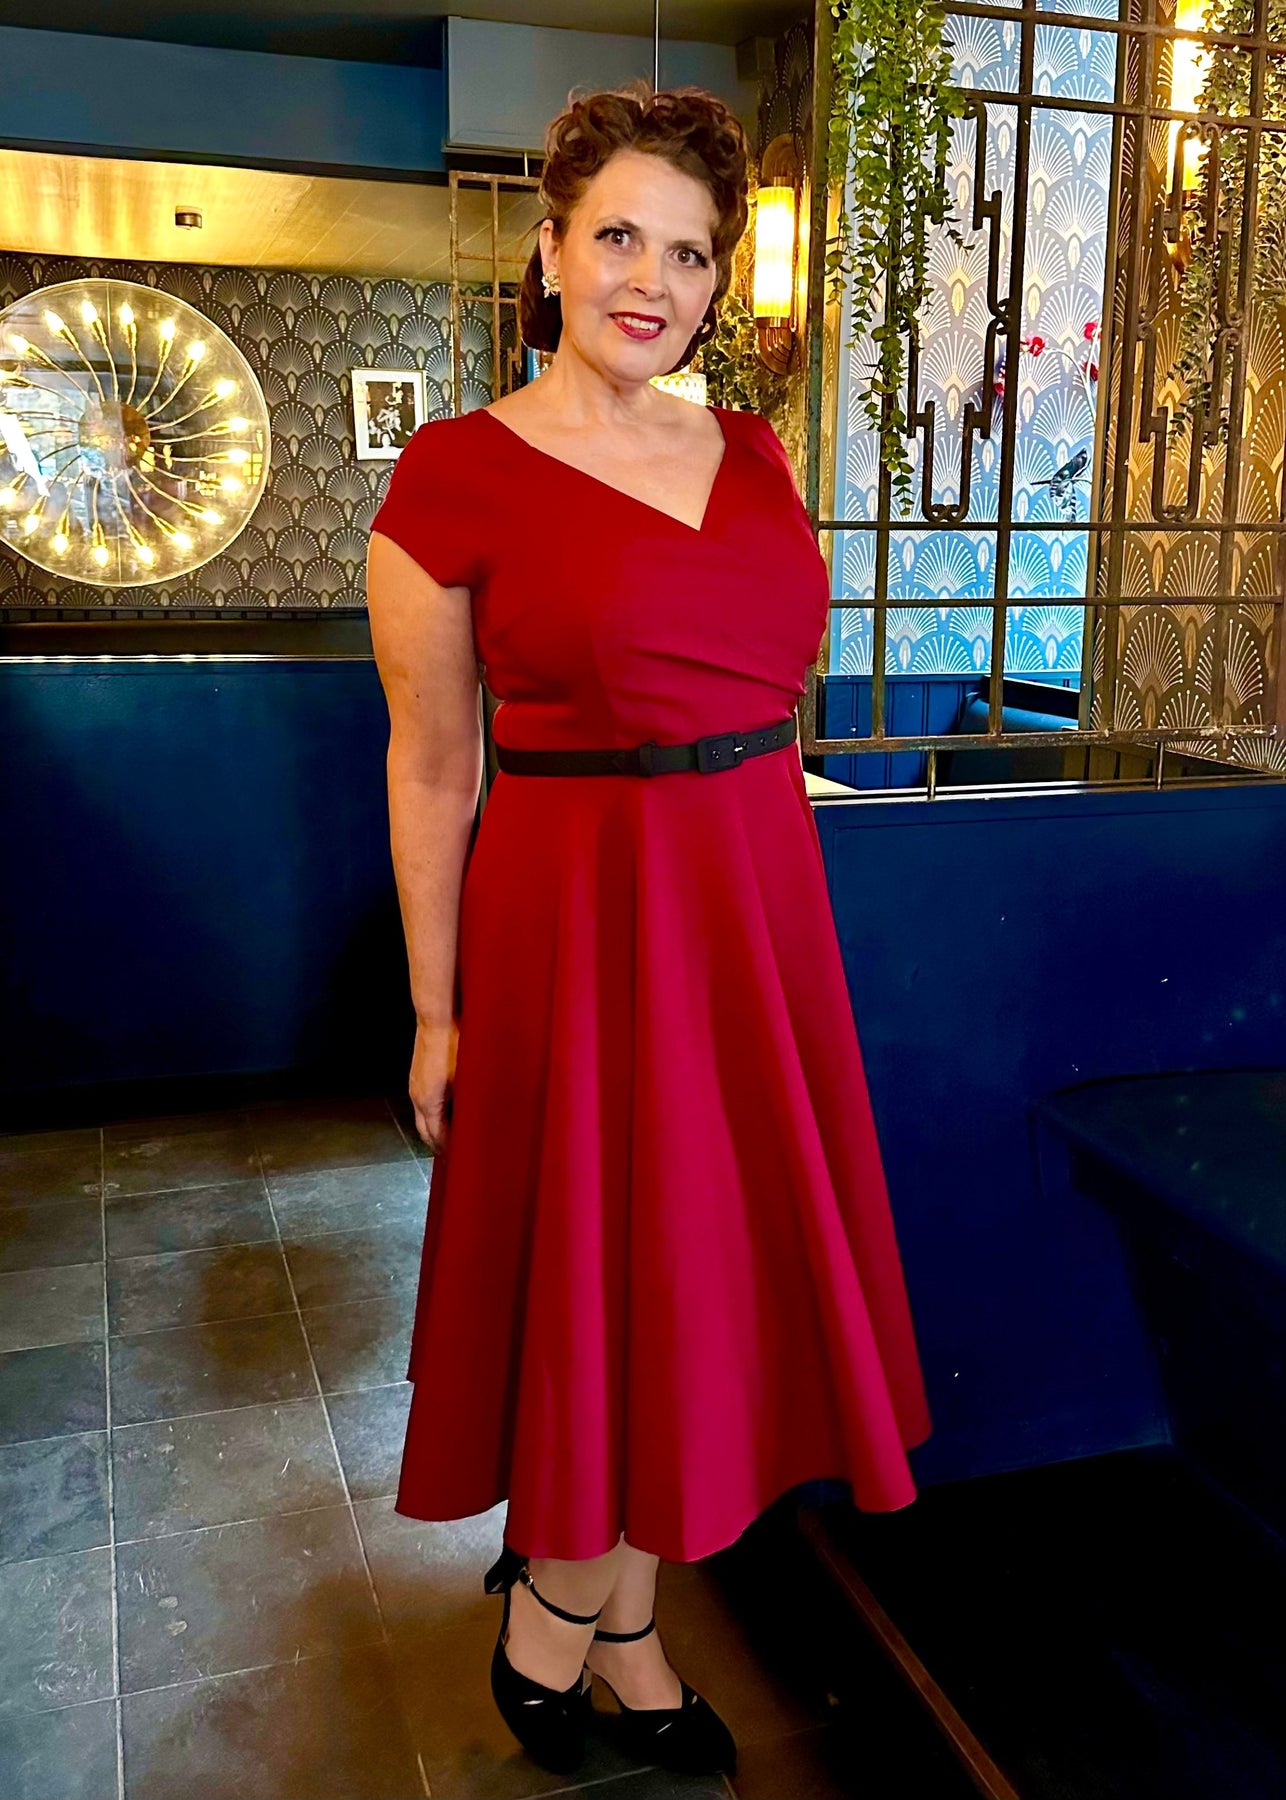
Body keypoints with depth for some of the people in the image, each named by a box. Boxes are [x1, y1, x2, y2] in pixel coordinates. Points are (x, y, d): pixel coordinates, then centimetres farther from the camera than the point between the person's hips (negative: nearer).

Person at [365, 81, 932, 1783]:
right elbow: (431, 767, -6)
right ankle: (559, 1595, 34)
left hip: (759, 908, 6)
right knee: (592, 1259, 6)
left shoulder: (750, 454, 8)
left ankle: (615, 1604, 37)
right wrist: (436, 1014, -6)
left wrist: (777, 909, 14)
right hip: (577, 916, -6)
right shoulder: (459, 471, -8)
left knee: (710, 1255, 14)